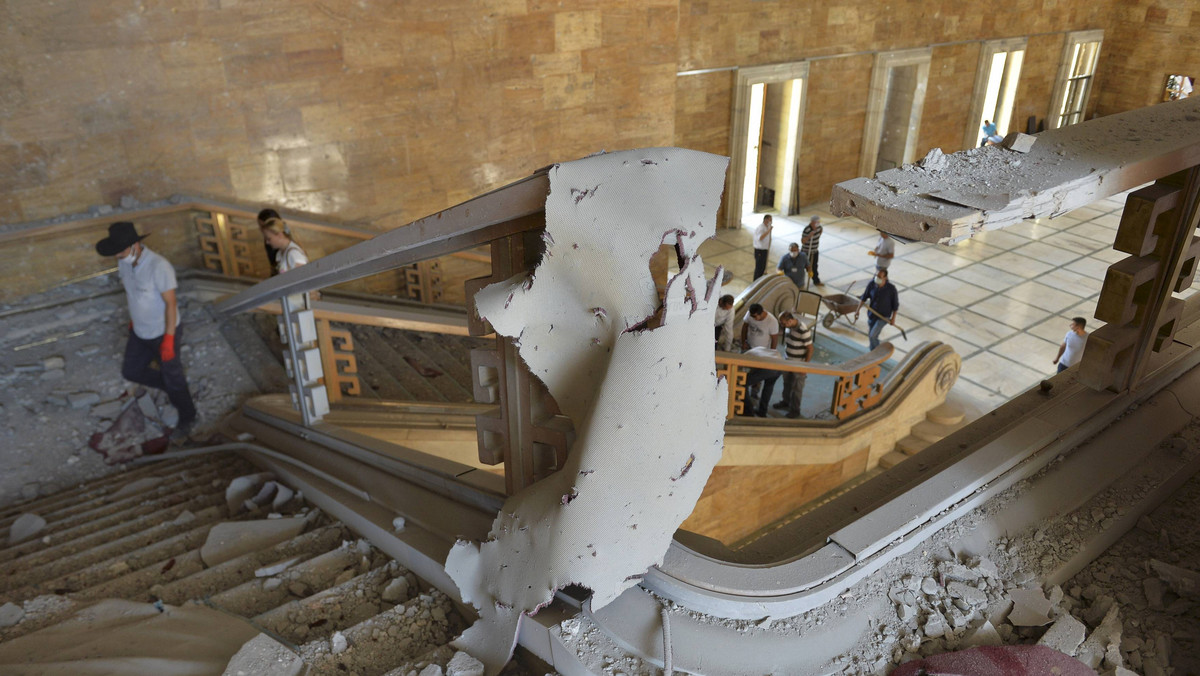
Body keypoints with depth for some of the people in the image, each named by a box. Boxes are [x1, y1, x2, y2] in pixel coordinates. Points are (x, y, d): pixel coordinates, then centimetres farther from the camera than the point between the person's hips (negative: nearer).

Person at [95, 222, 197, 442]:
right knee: (131, 371, 18)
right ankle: (172, 386, 41)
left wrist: (168, 339, -26)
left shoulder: (159, 266, -33)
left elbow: (171, 303, -28)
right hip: (141, 331, 7)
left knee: (172, 378, 10)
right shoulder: (124, 261, -8)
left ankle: (187, 419, 35)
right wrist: (133, 317, 22)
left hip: (163, 332, -7)